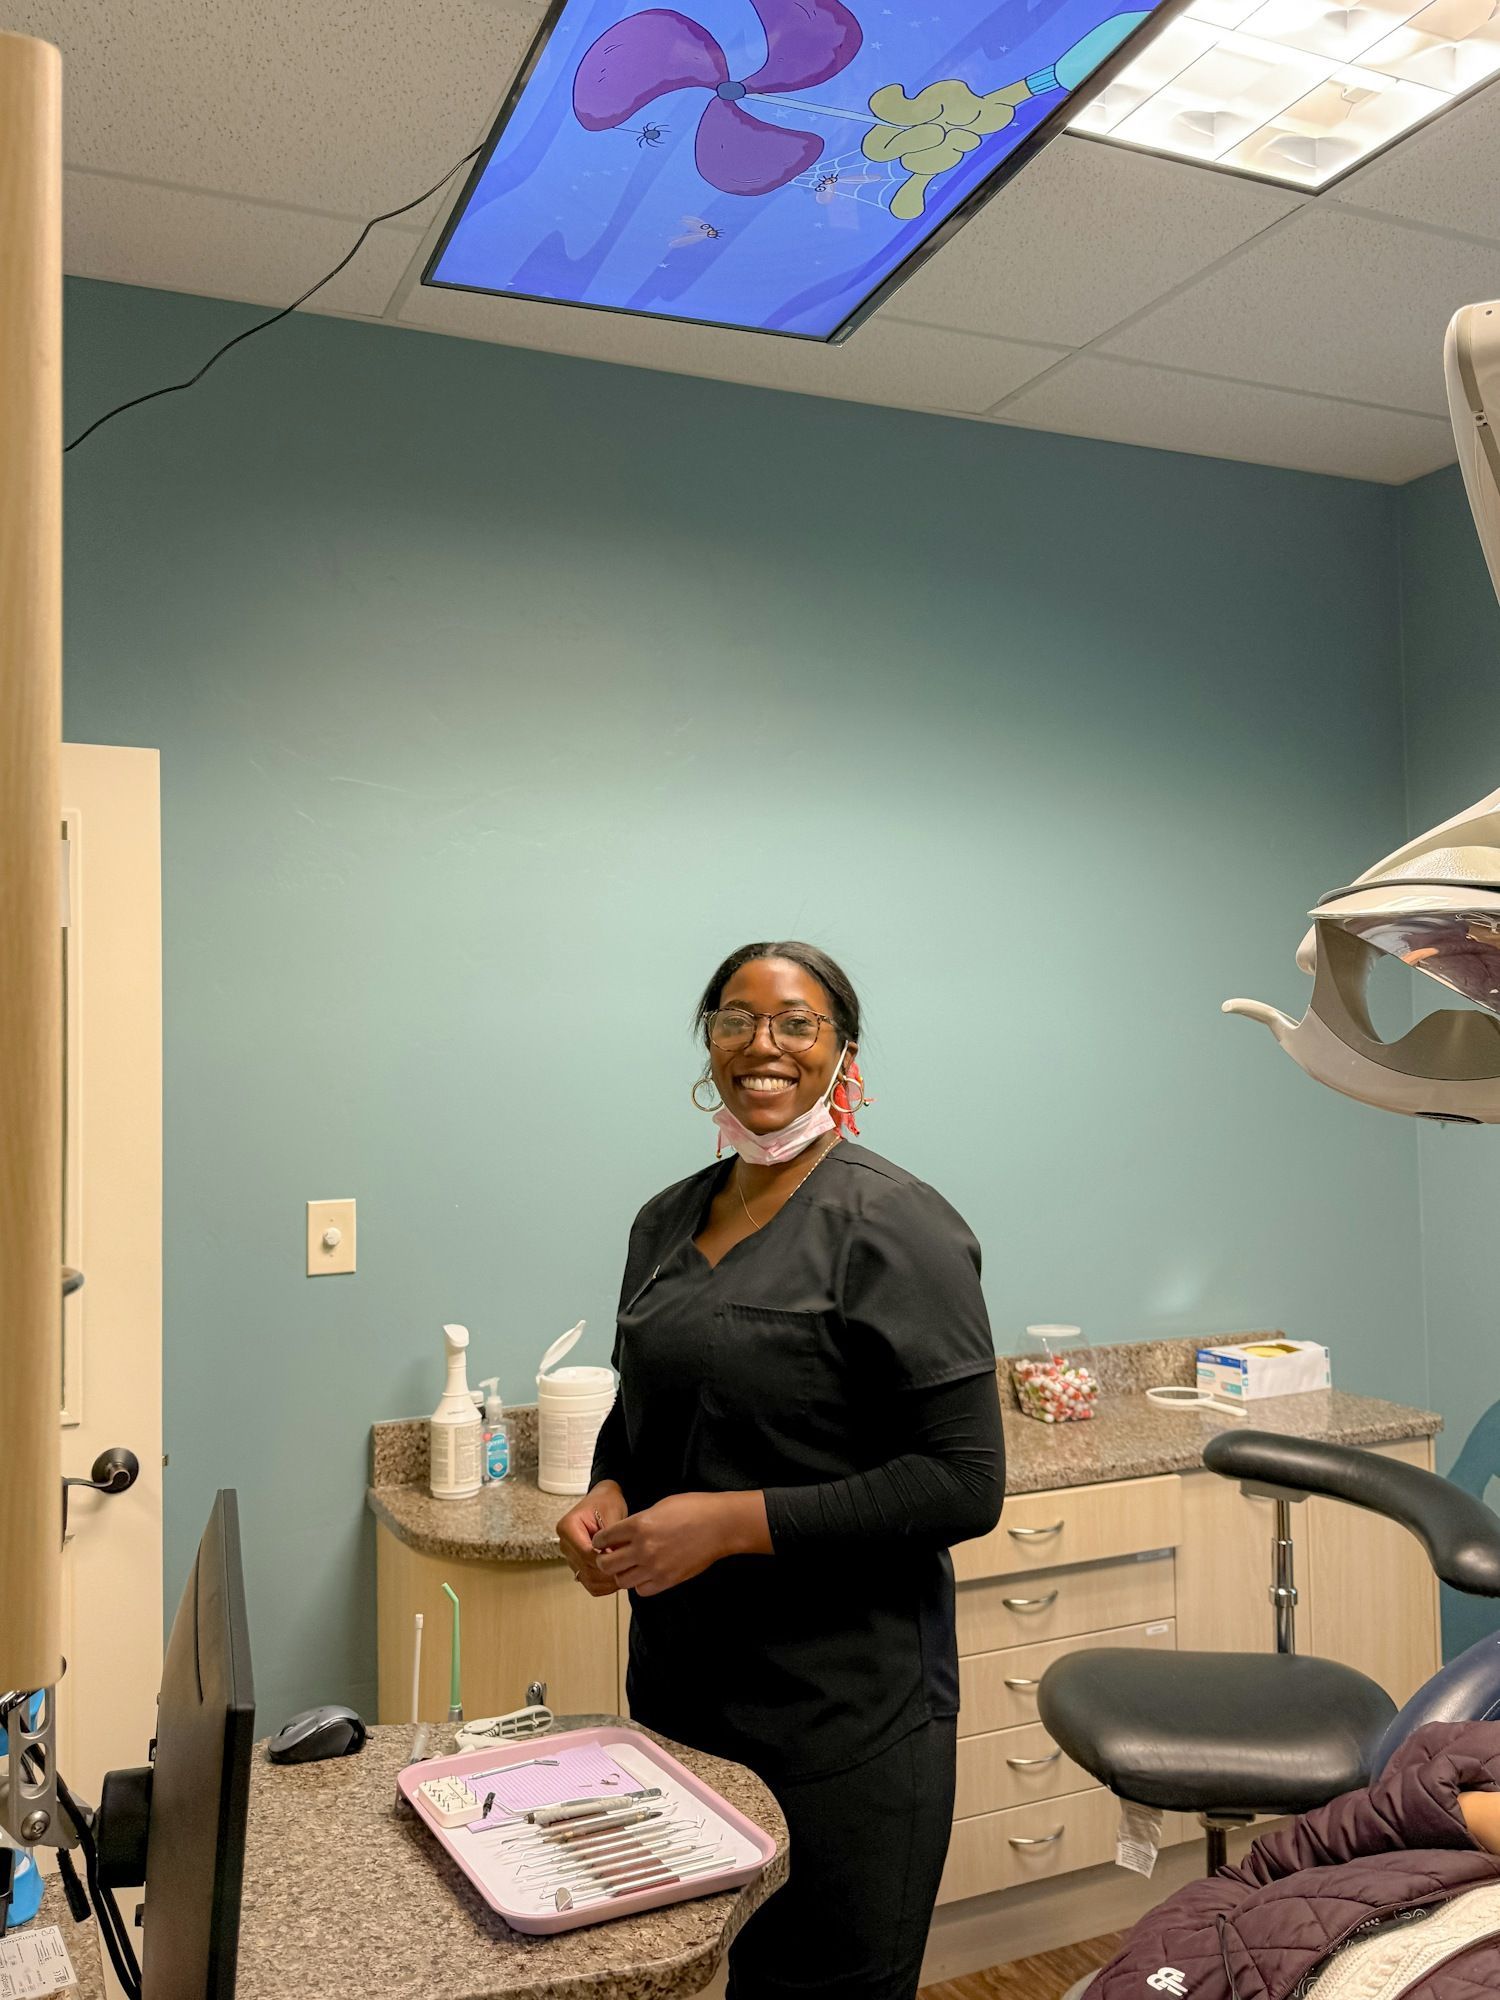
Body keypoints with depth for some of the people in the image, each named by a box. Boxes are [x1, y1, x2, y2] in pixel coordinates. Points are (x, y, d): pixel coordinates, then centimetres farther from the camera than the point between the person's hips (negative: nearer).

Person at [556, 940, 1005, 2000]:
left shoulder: (894, 1224, -15)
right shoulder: (668, 1220, 6)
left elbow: (963, 1484, -18)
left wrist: (733, 1522, -22)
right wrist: (607, 1497, -2)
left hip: (844, 1706, -6)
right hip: (676, 1680, 6)